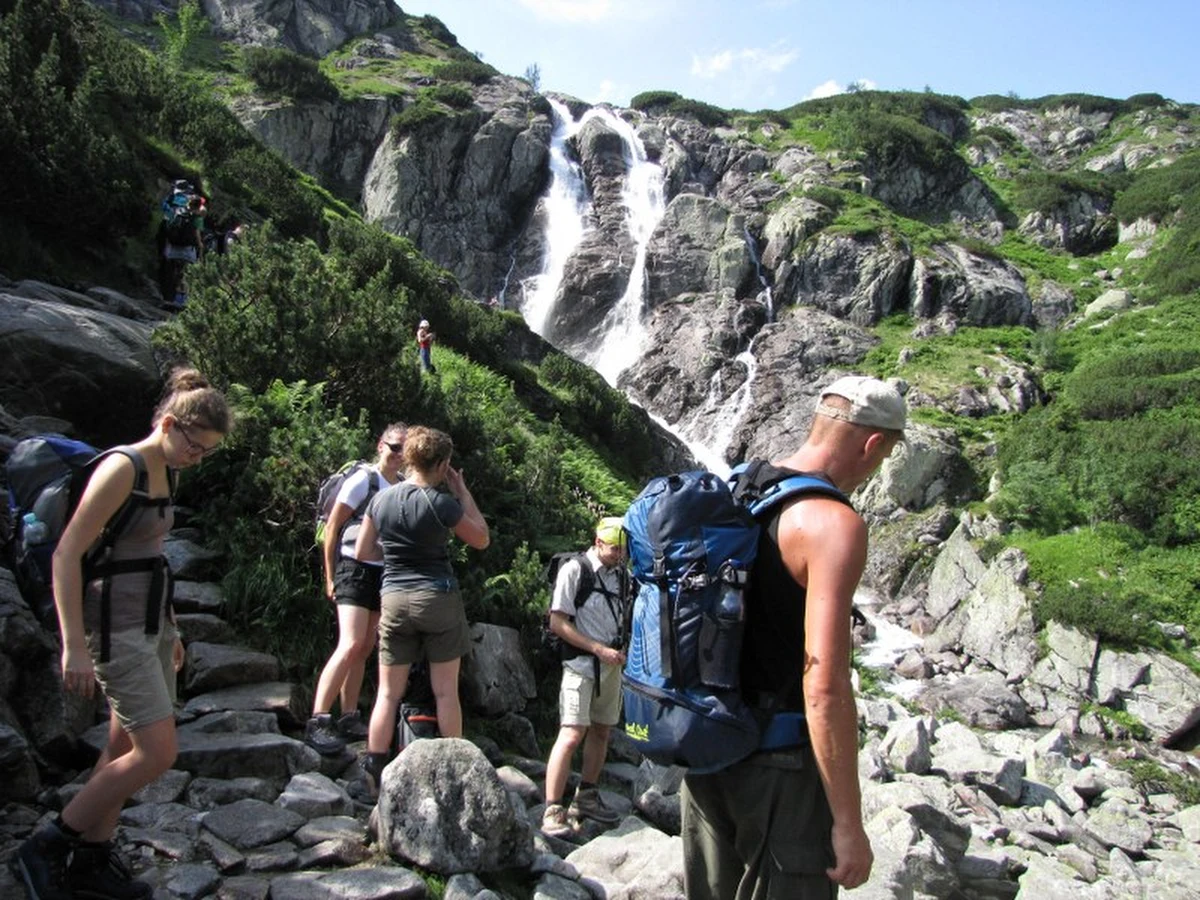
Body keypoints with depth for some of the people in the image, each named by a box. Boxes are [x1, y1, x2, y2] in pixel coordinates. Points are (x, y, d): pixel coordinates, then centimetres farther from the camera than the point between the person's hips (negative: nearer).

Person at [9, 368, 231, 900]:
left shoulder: (163, 472, 11)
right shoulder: (122, 468, -16)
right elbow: (66, 554, -19)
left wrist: (168, 631, 22)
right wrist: (74, 646, -22)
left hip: (150, 622, 9)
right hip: (116, 627, -9)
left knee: (126, 749, 14)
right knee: (157, 753, -8)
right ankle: (44, 850, 7)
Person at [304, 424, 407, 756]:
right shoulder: (363, 480, -8)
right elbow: (332, 527, -6)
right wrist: (330, 576, -7)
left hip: (384, 573, 6)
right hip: (356, 569, -6)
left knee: (365, 649, 11)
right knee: (350, 645, -17)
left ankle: (349, 718, 20)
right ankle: (317, 722, -13)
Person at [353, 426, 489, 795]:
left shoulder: (381, 499, 2)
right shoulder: (441, 502, -12)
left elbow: (362, 552, 11)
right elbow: (481, 539, 2)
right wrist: (462, 492, 4)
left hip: (393, 600, 4)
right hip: (439, 598, -4)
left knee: (388, 692, 10)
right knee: (445, 691, 6)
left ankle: (374, 772, 10)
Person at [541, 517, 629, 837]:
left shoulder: (622, 575, 8)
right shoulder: (574, 571, -11)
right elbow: (557, 623, -13)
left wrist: (619, 652, 7)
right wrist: (598, 649, -16)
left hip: (611, 666, 7)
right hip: (581, 664, -7)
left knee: (601, 731, 13)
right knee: (572, 734, -13)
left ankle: (586, 798, 28)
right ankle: (552, 810, -8)